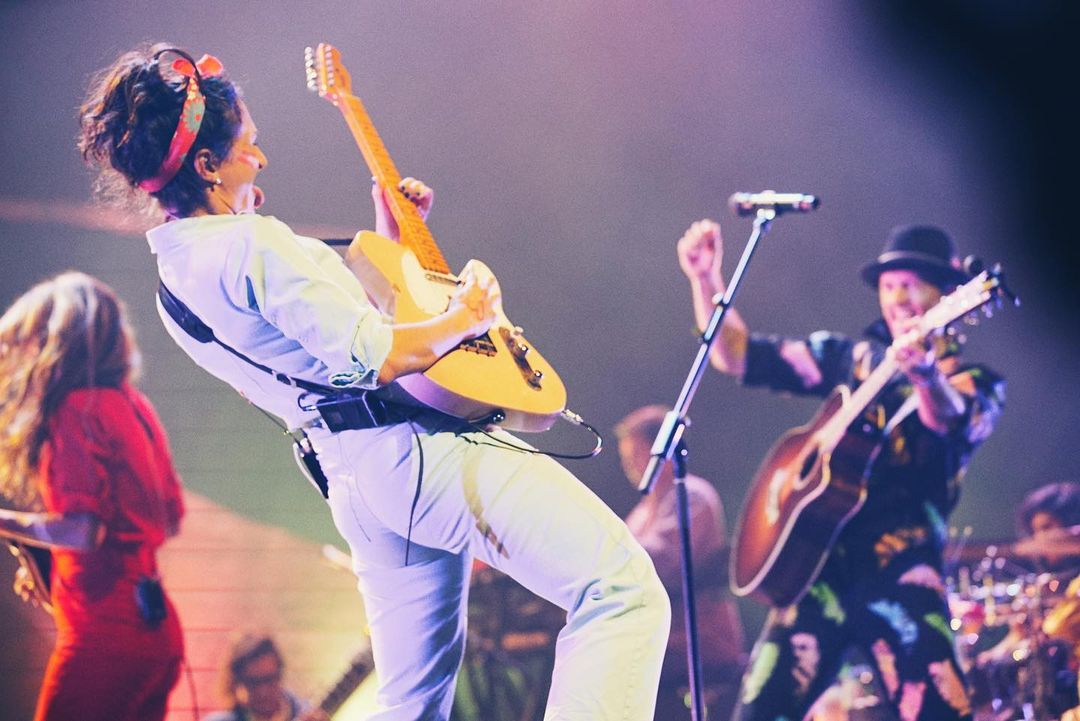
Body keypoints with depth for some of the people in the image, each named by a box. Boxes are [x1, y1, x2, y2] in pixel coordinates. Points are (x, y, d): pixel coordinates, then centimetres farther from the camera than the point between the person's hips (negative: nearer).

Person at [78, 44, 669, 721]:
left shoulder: (176, 274, 14)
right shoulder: (249, 244, -16)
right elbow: (381, 356, -21)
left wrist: (391, 240, 22)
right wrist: (465, 316, -4)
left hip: (354, 477, 10)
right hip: (420, 448, -10)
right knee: (624, 588, -16)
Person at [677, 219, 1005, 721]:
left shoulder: (974, 382, 7)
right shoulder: (851, 359, 18)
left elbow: (951, 421, -18)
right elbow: (736, 354, 18)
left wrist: (925, 374, -41)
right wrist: (706, 280, 3)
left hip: (901, 569, -4)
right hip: (821, 561, 4)